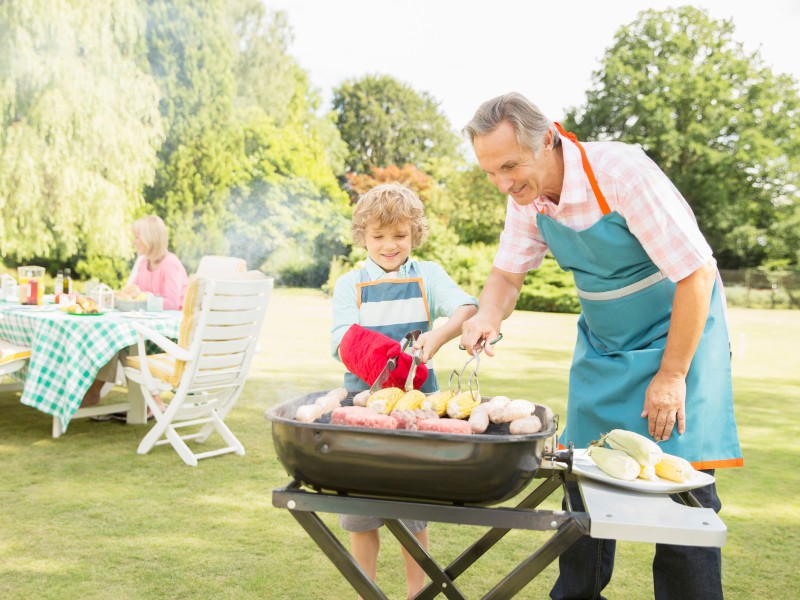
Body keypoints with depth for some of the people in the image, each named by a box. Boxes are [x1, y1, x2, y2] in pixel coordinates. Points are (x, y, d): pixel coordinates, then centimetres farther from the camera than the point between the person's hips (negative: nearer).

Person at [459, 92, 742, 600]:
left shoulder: (622, 172, -28)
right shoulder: (527, 196, -9)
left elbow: (697, 274, -24)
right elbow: (508, 273, 4)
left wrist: (671, 375, -20)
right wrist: (489, 315, -19)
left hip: (678, 332, -5)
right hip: (602, 344, 6)